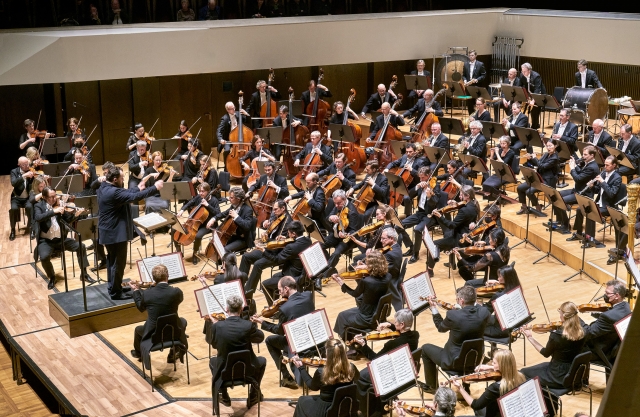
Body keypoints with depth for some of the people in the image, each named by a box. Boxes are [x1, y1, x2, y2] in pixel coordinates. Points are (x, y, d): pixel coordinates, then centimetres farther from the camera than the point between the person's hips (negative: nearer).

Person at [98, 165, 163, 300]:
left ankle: (112, 286, 34)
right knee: (118, 262, 0)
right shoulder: (113, 192, -27)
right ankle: (115, 292, 8)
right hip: (116, 232, -11)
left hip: (109, 231, 11)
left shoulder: (104, 187, 5)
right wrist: (155, 187, -23)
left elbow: (126, 193, 13)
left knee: (112, 260, 21)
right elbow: (135, 197, -29)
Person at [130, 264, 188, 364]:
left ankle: (138, 353, 63)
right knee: (183, 321, 34)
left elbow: (141, 308, 6)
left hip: (153, 334, 0)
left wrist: (135, 290, 17)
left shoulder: (147, 294, -15)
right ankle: (173, 354, 45)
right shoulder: (176, 292, -17)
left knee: (138, 329, 34)